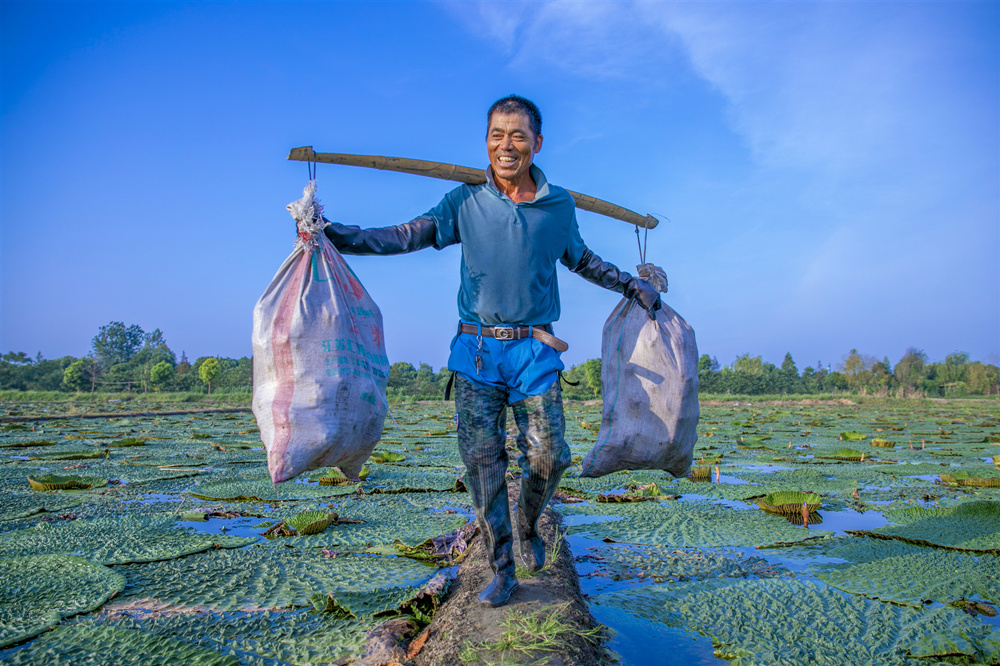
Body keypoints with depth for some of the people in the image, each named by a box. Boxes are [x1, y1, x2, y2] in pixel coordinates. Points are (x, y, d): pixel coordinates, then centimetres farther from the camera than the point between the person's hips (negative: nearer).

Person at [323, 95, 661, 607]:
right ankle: (501, 569, 15)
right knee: (482, 460, -1)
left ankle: (527, 526, 30)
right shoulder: (466, 202, 4)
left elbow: (580, 259, 24)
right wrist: (333, 234, -12)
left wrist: (631, 284, 24)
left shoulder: (559, 206, 8)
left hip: (534, 350, 1)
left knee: (548, 455, -4)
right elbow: (409, 235, -1)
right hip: (477, 349, 0)